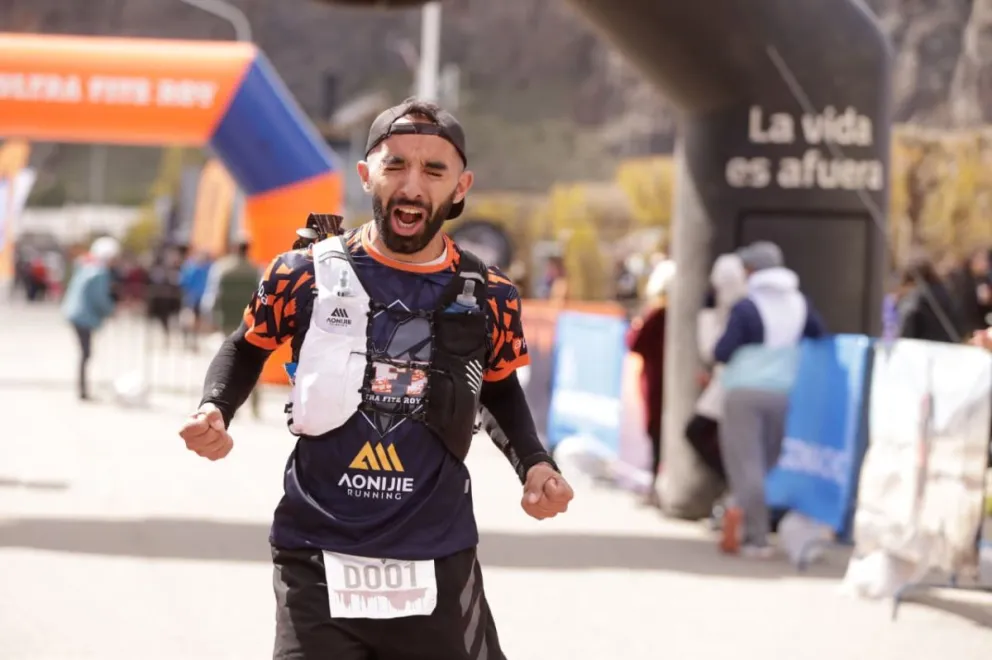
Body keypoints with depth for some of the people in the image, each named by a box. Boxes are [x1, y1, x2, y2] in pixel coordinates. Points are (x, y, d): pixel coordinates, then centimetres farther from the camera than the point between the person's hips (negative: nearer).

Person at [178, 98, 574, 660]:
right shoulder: (305, 275, -4)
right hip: (319, 564, -1)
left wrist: (533, 463, 3)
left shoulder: (490, 298, 0)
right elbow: (248, 348, 14)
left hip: (438, 566, 2)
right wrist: (214, 412, -5)